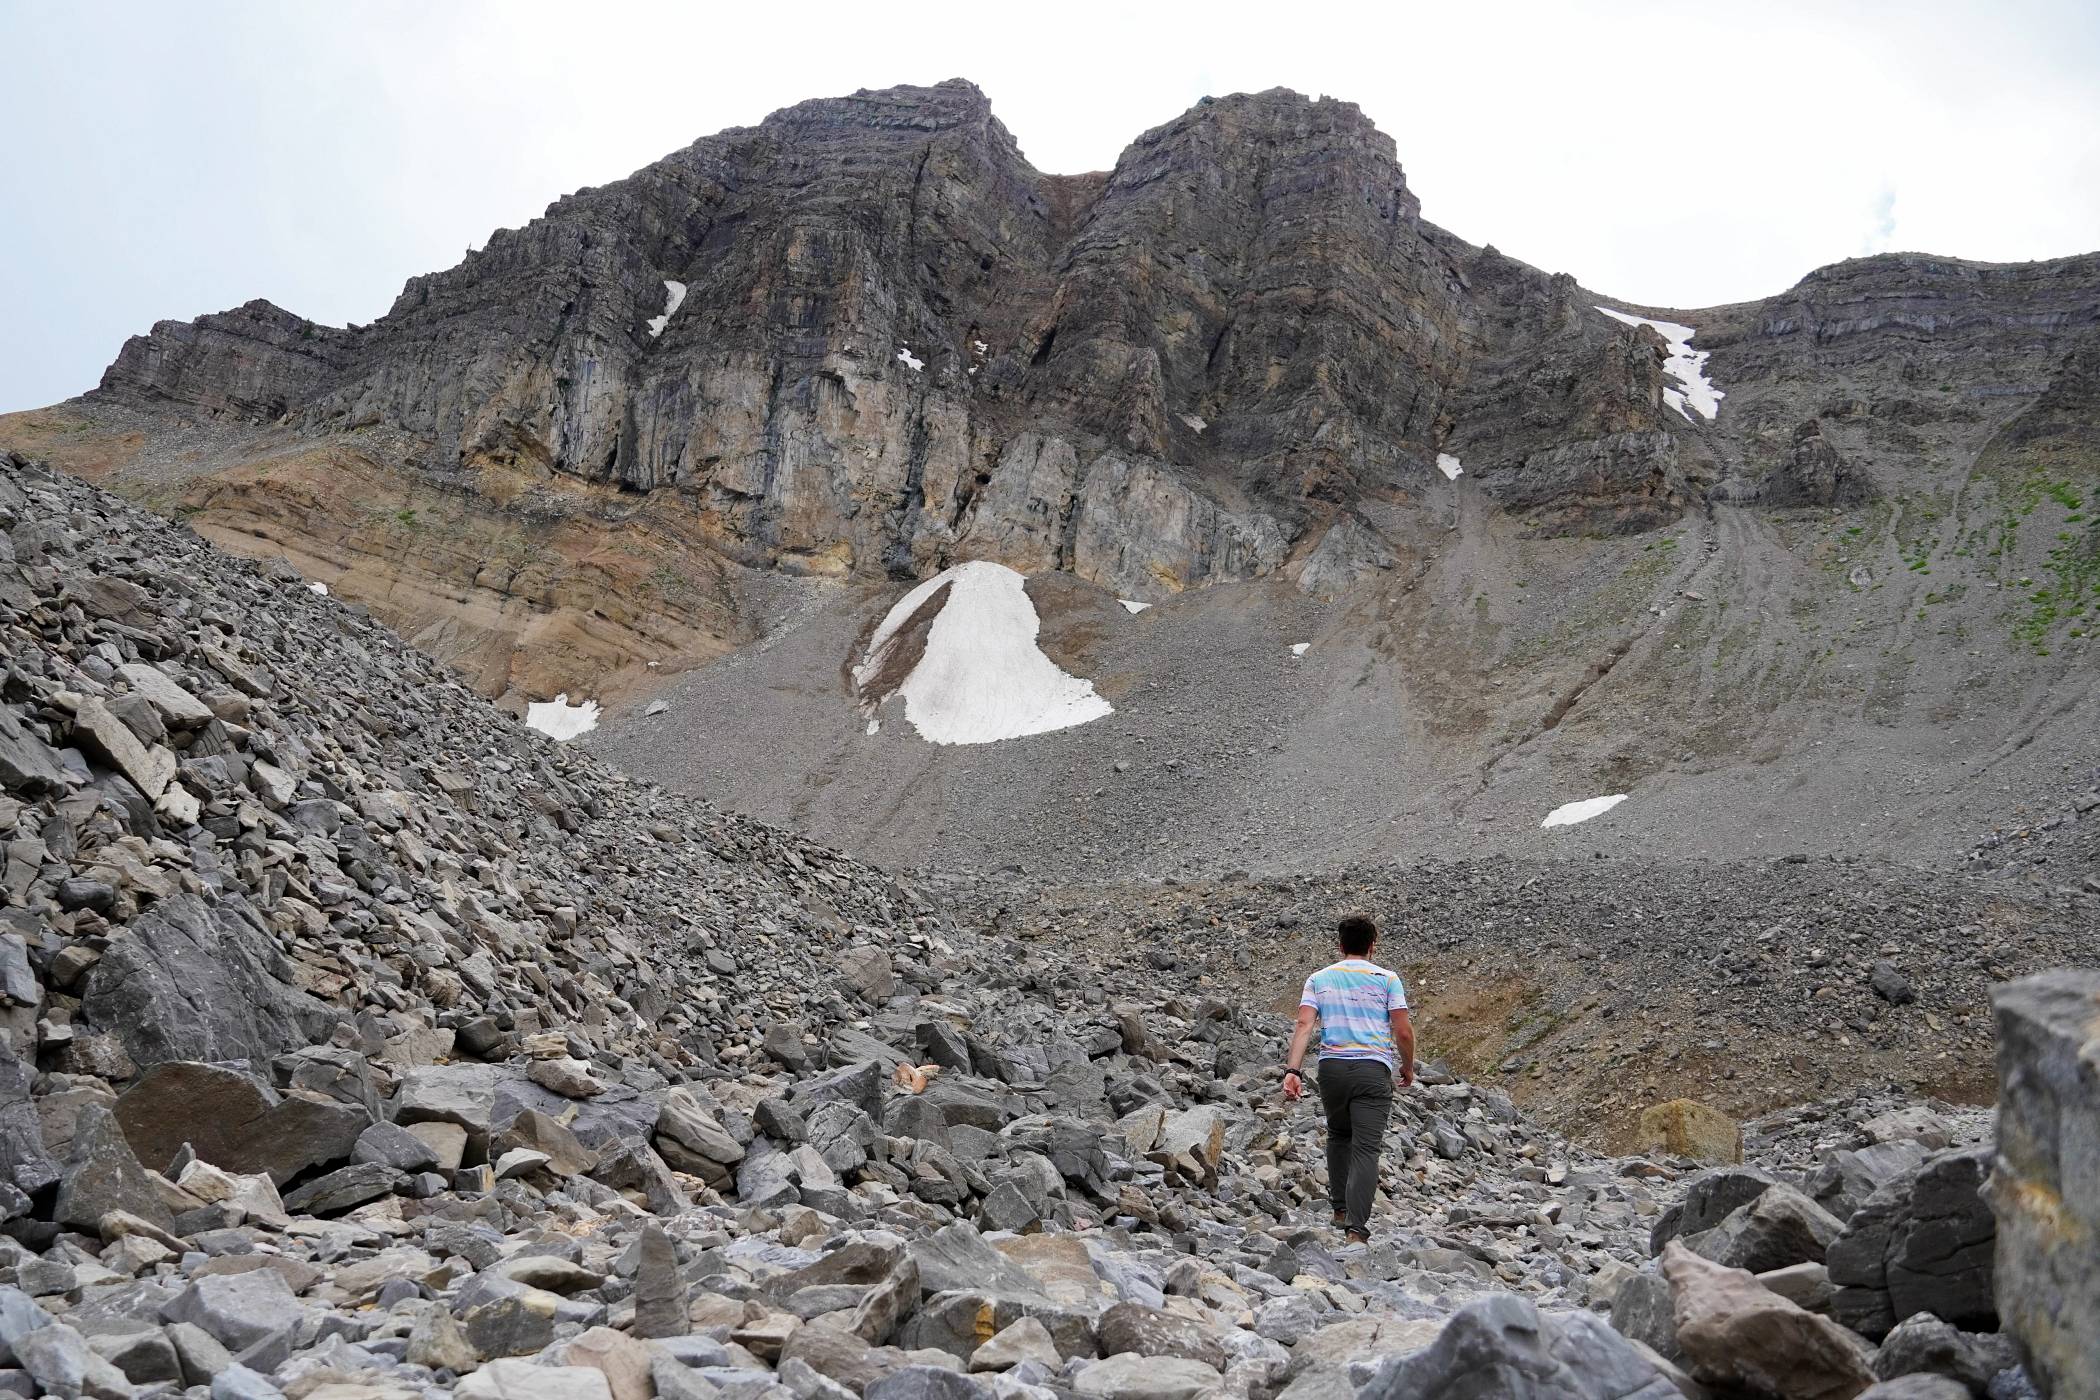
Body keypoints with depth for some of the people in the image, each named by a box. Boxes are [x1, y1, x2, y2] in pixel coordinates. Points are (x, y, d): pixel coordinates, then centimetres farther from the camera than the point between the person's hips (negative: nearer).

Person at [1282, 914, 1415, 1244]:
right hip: (1373, 1069, -2)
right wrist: (1408, 1067, 18)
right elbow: (1403, 1032, 2)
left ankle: (1341, 1208, 28)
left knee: (1338, 1135, 25)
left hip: (1332, 1067, 3)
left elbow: (1304, 1025, -2)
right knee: (1366, 1148, -5)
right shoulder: (1387, 979, 6)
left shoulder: (1319, 979, 11)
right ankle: (1357, 1229, -14)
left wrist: (1293, 1071, -9)